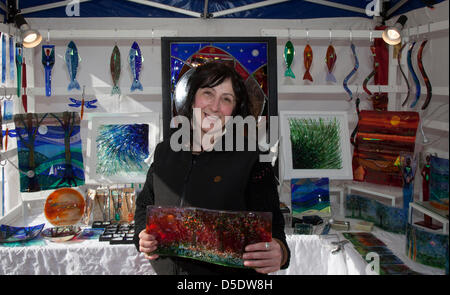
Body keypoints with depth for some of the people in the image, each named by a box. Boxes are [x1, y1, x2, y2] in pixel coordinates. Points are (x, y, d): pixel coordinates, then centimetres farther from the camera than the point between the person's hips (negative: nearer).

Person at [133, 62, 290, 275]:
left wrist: (278, 252, -34)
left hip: (231, 273, -3)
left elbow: (271, 226, -12)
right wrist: (143, 238, -6)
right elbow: (144, 205, 14)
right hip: (166, 270, 4)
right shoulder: (164, 152, 2)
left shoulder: (251, 162, -11)